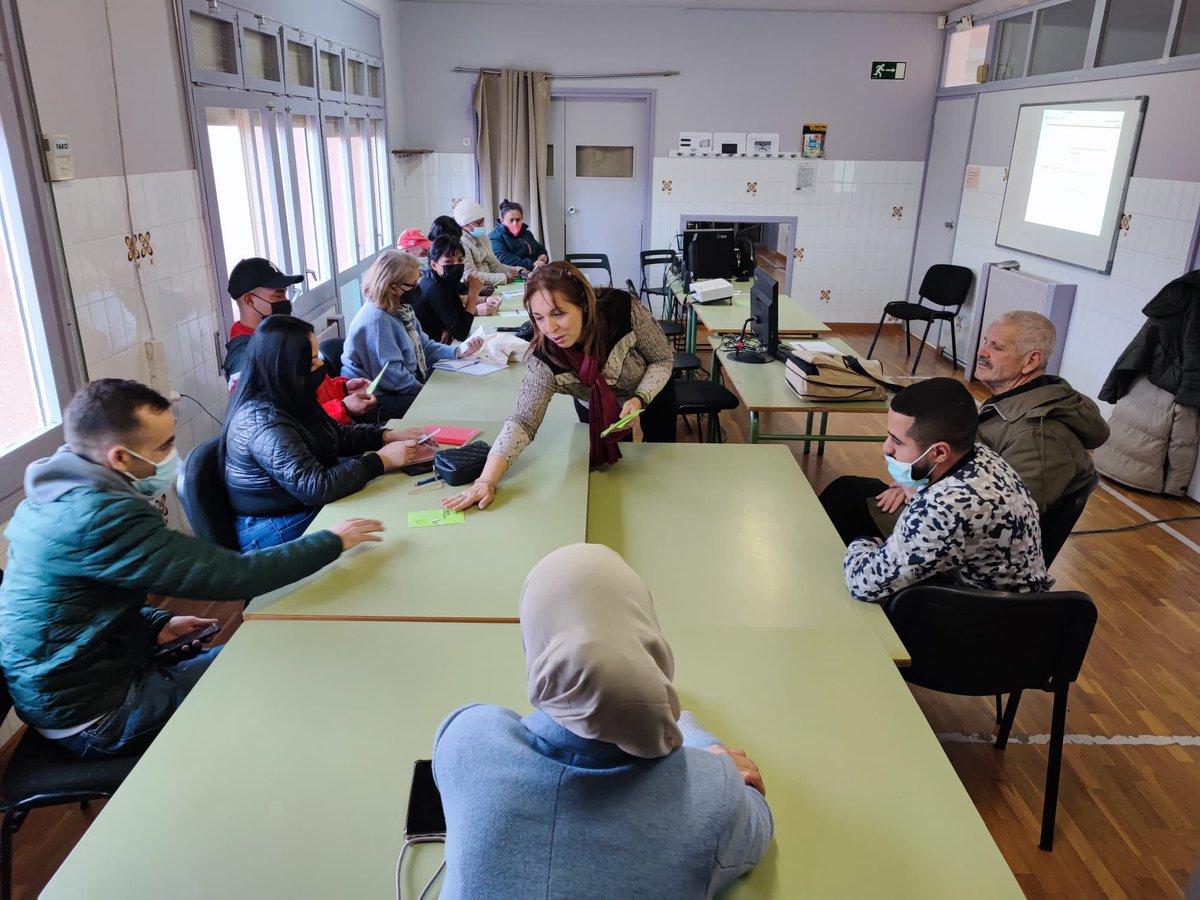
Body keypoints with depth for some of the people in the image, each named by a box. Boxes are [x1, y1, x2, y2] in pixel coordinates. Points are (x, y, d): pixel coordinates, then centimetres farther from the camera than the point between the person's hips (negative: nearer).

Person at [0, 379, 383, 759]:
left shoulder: (57, 495, 0)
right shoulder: (100, 517, -30)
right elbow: (234, 576, -29)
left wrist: (157, 623, 1)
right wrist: (332, 541, -18)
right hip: (93, 718, -9)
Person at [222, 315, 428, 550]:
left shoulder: (286, 398, -1)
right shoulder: (265, 423, -28)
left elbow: (336, 434, 13)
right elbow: (315, 488, -30)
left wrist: (389, 436, -1)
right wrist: (381, 460, -23)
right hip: (278, 533, -8)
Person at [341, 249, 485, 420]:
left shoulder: (401, 310, 8)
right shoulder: (376, 320, -23)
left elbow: (424, 346, 14)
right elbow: (391, 376, -25)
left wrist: (459, 351, -2)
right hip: (379, 401, -10)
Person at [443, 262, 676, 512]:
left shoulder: (625, 309, -38)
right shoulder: (544, 358, -35)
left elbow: (663, 359, -21)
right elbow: (523, 420, -35)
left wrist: (640, 399, -38)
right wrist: (487, 480, -46)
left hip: (651, 396, 0)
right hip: (596, 411, 0)